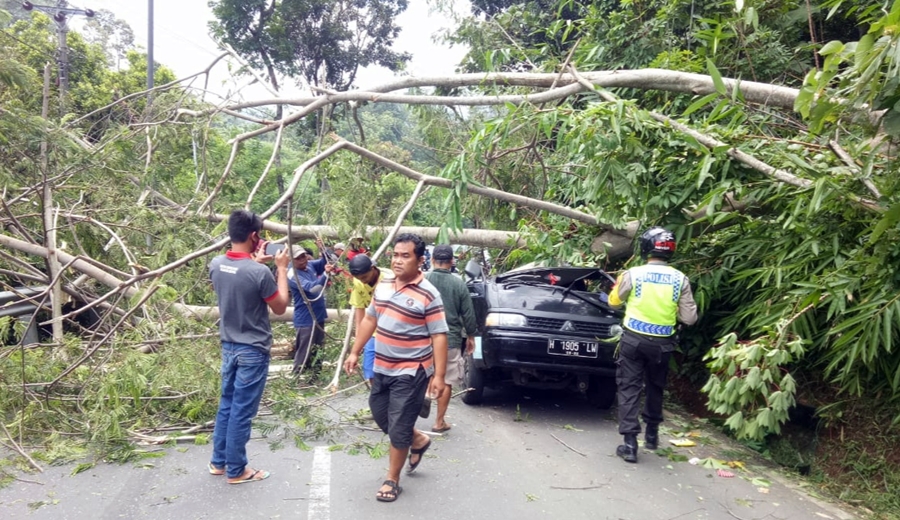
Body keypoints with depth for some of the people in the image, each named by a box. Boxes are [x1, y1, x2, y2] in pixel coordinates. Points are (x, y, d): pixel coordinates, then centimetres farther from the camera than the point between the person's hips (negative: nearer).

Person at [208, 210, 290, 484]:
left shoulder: (216, 265, -3)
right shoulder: (260, 273, -24)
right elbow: (280, 307, -9)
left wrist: (255, 261, 18)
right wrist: (281, 268, -3)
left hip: (229, 346, 7)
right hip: (253, 351, -7)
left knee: (227, 404, 19)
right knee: (242, 411, 4)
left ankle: (219, 461, 31)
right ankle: (236, 470, 16)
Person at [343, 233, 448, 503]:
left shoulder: (428, 295, -16)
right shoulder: (383, 285, 4)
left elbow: (439, 336, -15)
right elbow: (369, 320, 14)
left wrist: (439, 375, -18)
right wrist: (355, 352, 13)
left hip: (410, 372, -7)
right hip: (382, 368, 7)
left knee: (398, 427, 1)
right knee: (380, 415, 19)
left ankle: (392, 480, 19)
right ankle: (418, 441, 43)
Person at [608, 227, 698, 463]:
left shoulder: (633, 274, -9)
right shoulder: (680, 279, -5)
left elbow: (614, 302, 7)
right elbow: (690, 318, -3)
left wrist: (620, 285, 24)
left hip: (633, 339, -2)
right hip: (662, 342, 3)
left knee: (629, 388, 3)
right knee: (655, 387, 22)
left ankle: (630, 442, -5)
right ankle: (652, 433, 36)